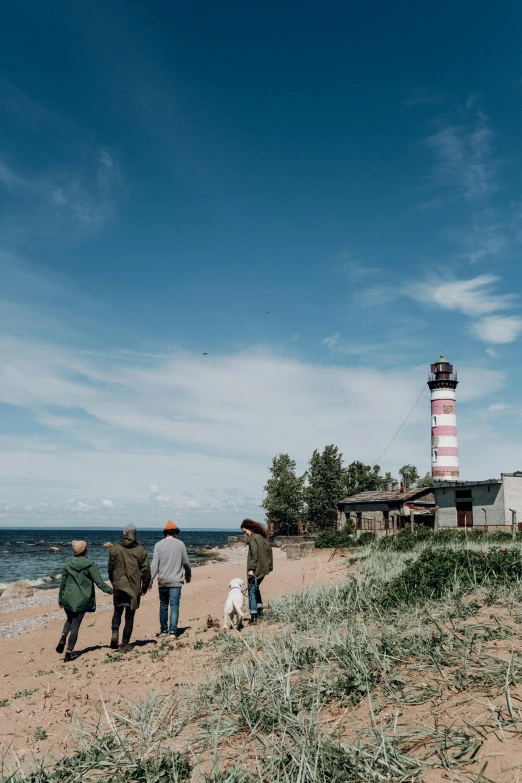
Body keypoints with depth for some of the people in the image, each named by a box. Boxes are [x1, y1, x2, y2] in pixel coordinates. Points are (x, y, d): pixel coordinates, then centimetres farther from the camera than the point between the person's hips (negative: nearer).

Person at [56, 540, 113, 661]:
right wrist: (111, 590, -1)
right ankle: (69, 652, 2)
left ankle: (63, 637, -2)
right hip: (82, 600, -3)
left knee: (70, 620, 25)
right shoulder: (89, 565, -9)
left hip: (68, 598, 3)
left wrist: (60, 599, 18)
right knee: (75, 626, 4)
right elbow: (99, 582, -11)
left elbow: (63, 583, 8)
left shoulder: (68, 564, 1)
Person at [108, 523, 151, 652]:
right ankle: (125, 644, 9)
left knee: (117, 611, 20)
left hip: (118, 586, 1)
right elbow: (146, 570, -2)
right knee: (130, 616, 7)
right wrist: (144, 587, 10)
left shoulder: (115, 549, -1)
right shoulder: (141, 549, -4)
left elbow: (110, 569, 7)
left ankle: (115, 633, -2)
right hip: (134, 588, -1)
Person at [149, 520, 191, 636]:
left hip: (162, 581, 1)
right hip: (176, 581, -1)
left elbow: (154, 565, -8)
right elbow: (186, 563, 7)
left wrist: (150, 580, -7)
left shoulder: (159, 545, -3)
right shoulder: (180, 544, -1)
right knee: (174, 605, 1)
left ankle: (163, 631, 21)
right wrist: (188, 575, 24)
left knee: (163, 605, 14)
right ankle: (172, 631, -5)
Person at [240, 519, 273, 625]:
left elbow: (254, 555, -21)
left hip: (256, 569, -9)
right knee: (256, 588, 24)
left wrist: (251, 568, -20)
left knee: (252, 591, -2)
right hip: (264, 568, 9)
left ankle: (253, 616, -6)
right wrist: (269, 566, 16)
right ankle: (260, 611, 27)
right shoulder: (263, 536, 12)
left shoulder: (253, 538, -13)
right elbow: (269, 550, 14)